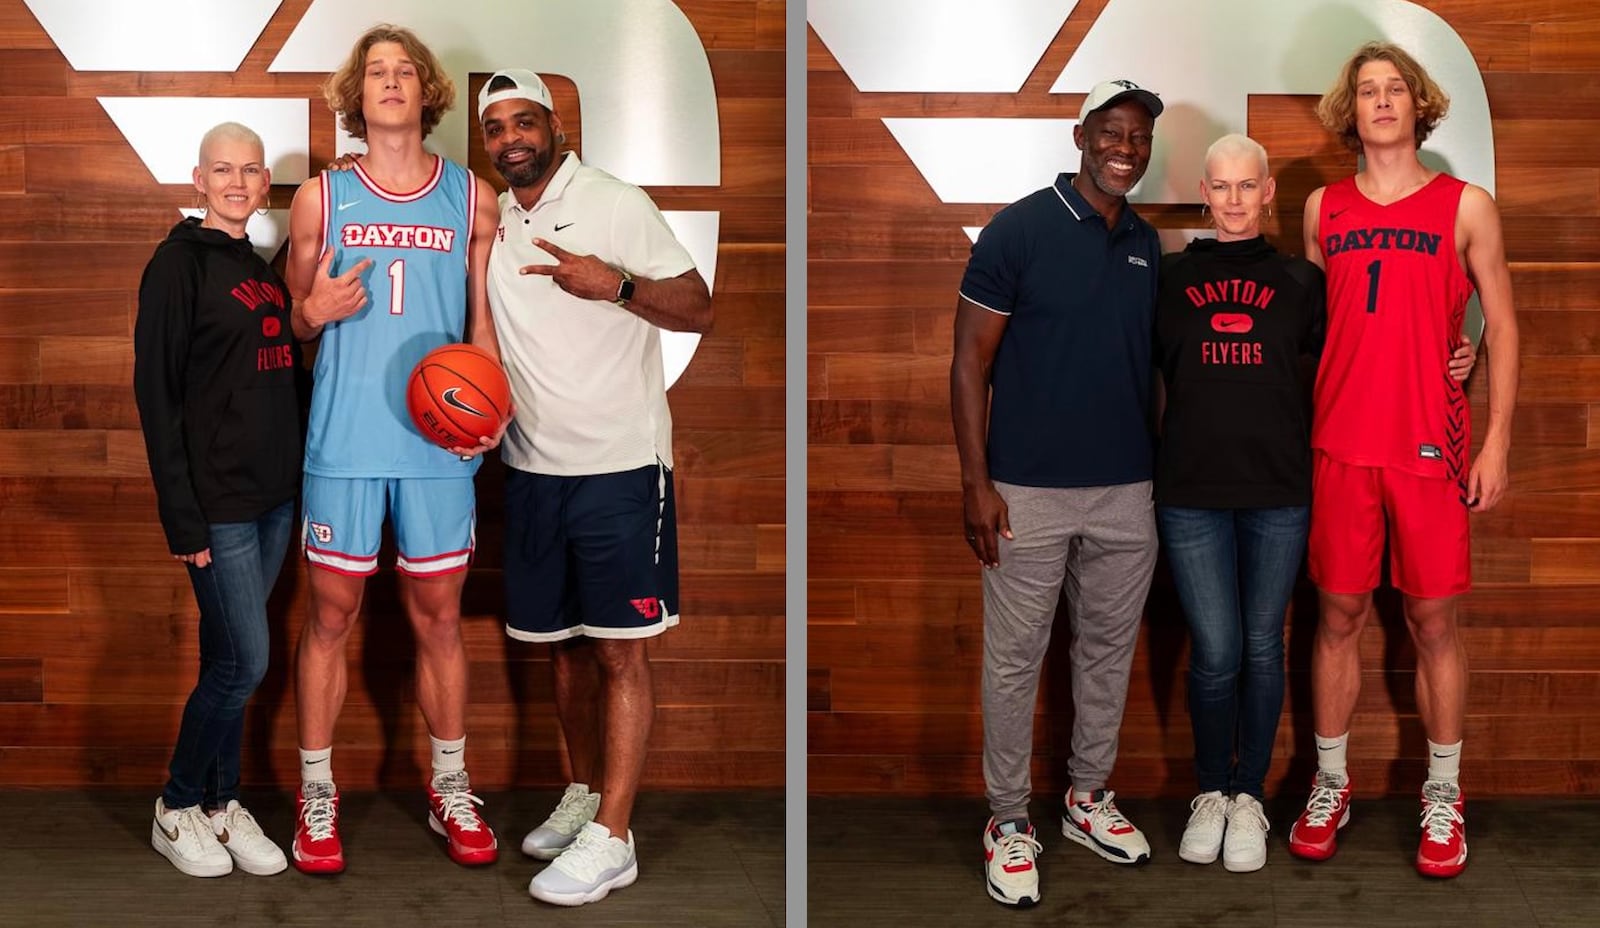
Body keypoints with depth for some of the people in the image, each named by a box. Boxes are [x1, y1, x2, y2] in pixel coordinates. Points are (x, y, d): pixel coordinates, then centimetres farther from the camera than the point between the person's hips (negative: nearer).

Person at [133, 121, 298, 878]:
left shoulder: (263, 267, 13)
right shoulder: (180, 262, -8)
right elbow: (156, 393, -12)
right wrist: (183, 516, -16)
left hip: (274, 495, 6)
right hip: (217, 499, -6)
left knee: (228, 660, 12)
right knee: (244, 660, -5)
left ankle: (221, 803, 23)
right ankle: (176, 809, 14)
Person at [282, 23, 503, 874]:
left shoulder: (471, 197, 6)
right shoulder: (321, 197, 5)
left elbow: (483, 318, 10)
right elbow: (292, 319, 11)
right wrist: (316, 311, -13)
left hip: (439, 439, 1)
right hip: (344, 440, -1)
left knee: (438, 615, 9)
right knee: (331, 614, 4)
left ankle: (451, 790, 22)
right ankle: (316, 796, 18)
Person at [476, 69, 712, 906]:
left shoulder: (616, 205, -6)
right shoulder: (488, 222, 10)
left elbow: (700, 310, -9)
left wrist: (614, 283, -26)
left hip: (619, 464, -6)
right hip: (532, 466, 6)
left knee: (619, 649, -5)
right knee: (562, 642, 13)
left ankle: (610, 840, -2)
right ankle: (584, 793, 28)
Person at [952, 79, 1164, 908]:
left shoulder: (1148, 245, 9)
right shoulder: (1019, 229, -8)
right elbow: (970, 360, -8)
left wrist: (1162, 467, 12)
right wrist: (975, 481, -14)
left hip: (1127, 492, 6)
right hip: (1030, 491, -5)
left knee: (1109, 649, 15)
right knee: (1015, 660, 4)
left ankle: (1089, 797, 32)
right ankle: (1008, 820, 18)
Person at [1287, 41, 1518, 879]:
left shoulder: (1466, 206, 3)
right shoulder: (1323, 208, 9)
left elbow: (1501, 326, 3)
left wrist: (1496, 441, -4)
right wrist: (1292, 431, 8)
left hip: (1430, 448, -1)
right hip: (1338, 446, 2)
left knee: (1433, 622, 4)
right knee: (1339, 617, 7)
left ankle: (1442, 800, 18)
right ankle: (1330, 786, 20)